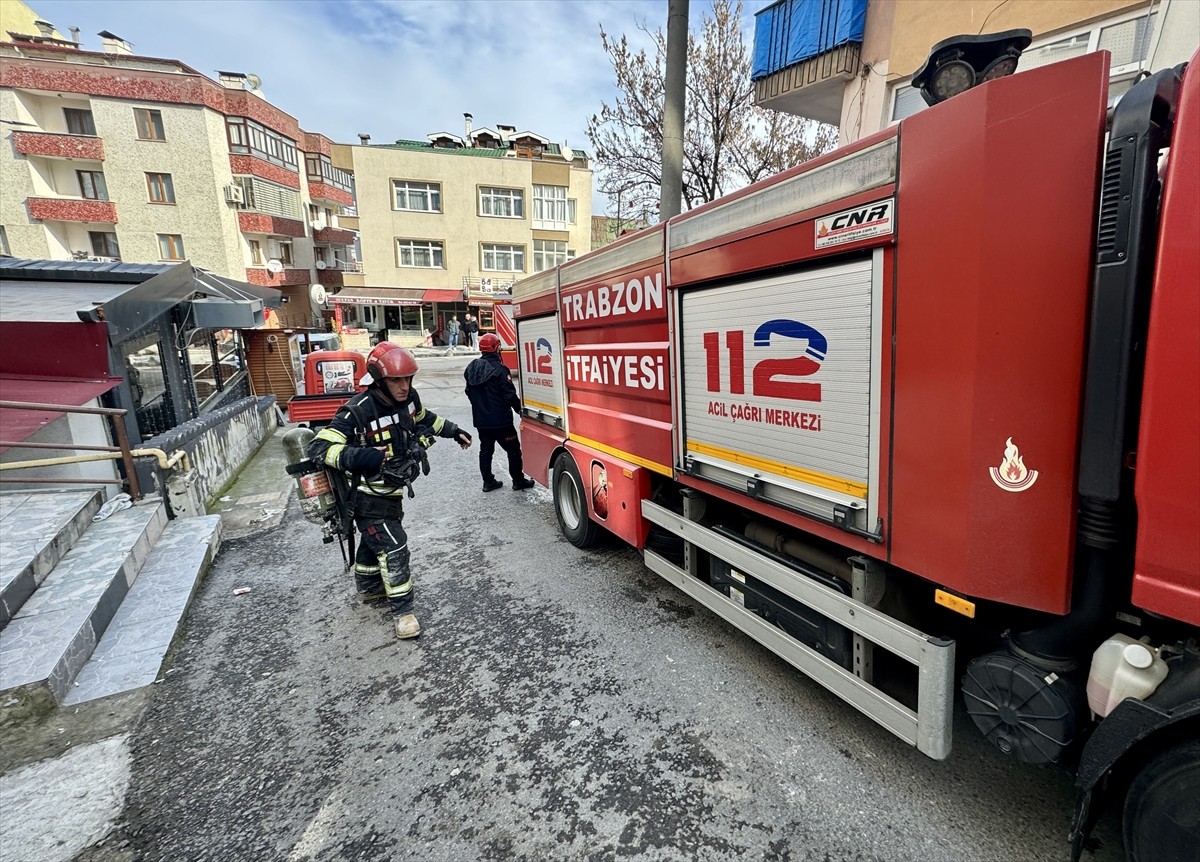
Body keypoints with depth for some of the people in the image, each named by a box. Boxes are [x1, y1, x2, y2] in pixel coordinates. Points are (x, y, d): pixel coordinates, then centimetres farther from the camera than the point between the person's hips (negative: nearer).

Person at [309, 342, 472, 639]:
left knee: (374, 541, 26)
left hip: (391, 491, 8)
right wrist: (357, 457, -46)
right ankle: (402, 610, 6)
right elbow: (319, 447, -31)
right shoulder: (357, 412, -29)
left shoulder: (408, 399, -7)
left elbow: (425, 419, 17)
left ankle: (369, 589, 48)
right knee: (393, 548, -9)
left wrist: (453, 431, 18)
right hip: (368, 497, -8)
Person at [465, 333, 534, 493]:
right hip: (500, 419, -7)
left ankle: (488, 481, 21)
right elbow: (510, 395, -18)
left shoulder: (471, 368, 5)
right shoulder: (499, 369, -19)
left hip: (480, 419, 7)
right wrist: (519, 409, -2)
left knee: (485, 449, 16)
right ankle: (518, 481, 13)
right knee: (513, 449, 6)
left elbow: (469, 392, 16)